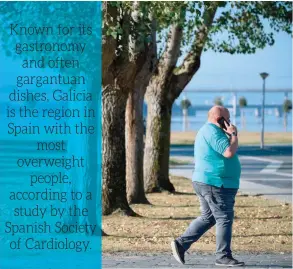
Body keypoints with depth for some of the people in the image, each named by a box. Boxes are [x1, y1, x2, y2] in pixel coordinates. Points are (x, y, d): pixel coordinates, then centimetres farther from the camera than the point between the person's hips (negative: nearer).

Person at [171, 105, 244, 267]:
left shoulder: (206, 131, 19)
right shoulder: (213, 131, -16)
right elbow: (229, 152, -23)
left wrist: (229, 135, 14)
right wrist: (233, 135, -11)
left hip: (204, 182, 11)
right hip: (216, 184, -11)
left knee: (207, 218, 16)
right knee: (224, 219, -4)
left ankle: (181, 244, 13)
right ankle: (223, 257, 1)